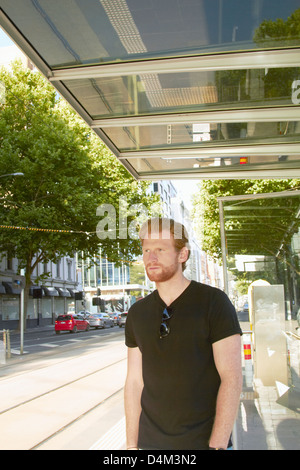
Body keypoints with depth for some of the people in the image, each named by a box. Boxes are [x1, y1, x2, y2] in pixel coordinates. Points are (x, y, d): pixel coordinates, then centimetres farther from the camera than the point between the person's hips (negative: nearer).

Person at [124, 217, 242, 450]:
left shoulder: (215, 302, -10)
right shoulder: (137, 313, 2)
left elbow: (232, 378, -14)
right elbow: (134, 380, 5)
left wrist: (217, 446, -19)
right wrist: (131, 445, 3)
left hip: (206, 441, -3)